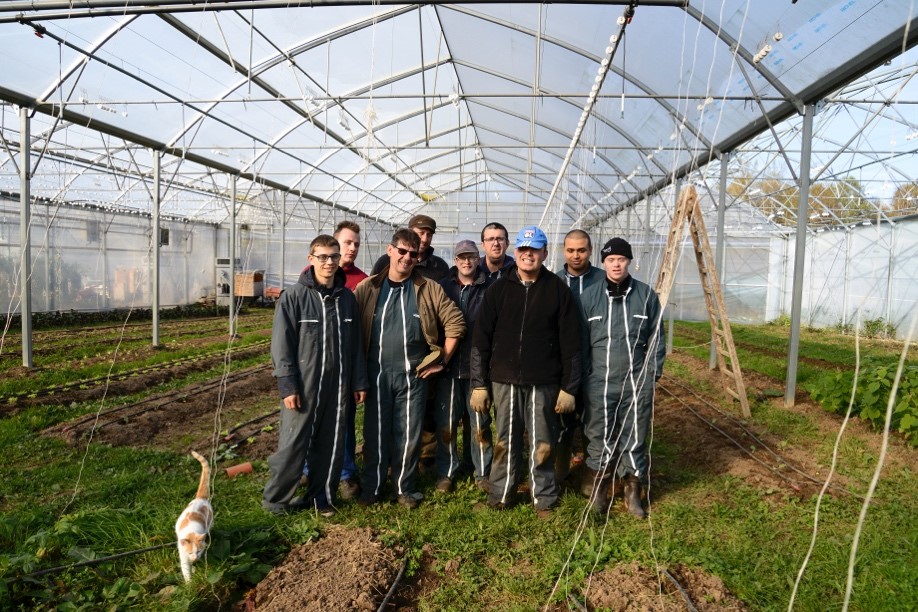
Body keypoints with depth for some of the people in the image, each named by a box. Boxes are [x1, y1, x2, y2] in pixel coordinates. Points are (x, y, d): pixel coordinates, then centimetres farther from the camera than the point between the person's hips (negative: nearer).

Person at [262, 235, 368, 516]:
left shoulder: (347, 297, 8)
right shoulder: (294, 296, -5)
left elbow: (356, 343, 12)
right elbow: (282, 344, -7)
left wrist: (359, 381, 10)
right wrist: (287, 385, -12)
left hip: (338, 386, 4)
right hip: (304, 386, -4)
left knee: (331, 446, 11)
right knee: (293, 445, 1)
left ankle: (322, 497, 27)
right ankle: (276, 500, 19)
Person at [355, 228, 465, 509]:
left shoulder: (429, 289, 0)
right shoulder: (368, 288, 1)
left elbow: (455, 323, 2)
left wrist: (442, 359, 0)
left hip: (413, 373, 0)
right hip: (376, 373, 0)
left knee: (409, 434, 9)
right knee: (375, 433, 9)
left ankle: (405, 488, 27)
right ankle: (371, 488, 26)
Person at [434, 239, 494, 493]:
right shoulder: (442, 287, 5)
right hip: (448, 366, 1)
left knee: (480, 423, 9)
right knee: (446, 423, 7)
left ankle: (482, 473, 24)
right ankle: (446, 472, 22)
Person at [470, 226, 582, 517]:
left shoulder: (558, 290, 1)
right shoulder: (498, 289, 3)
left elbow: (571, 343, 1)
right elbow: (480, 340, 3)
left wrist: (569, 387, -2)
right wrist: (479, 384, 0)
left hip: (544, 383, -1)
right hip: (504, 381, 1)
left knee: (542, 444, 8)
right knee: (505, 441, 10)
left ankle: (544, 497, 25)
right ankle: (500, 494, 26)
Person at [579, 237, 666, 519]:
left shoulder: (646, 295, 2)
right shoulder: (589, 296, 0)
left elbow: (656, 338, 7)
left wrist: (653, 373, 3)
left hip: (637, 383, 1)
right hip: (600, 383, 0)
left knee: (635, 439, 9)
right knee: (600, 438, 8)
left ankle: (633, 492, 27)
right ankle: (599, 489, 27)